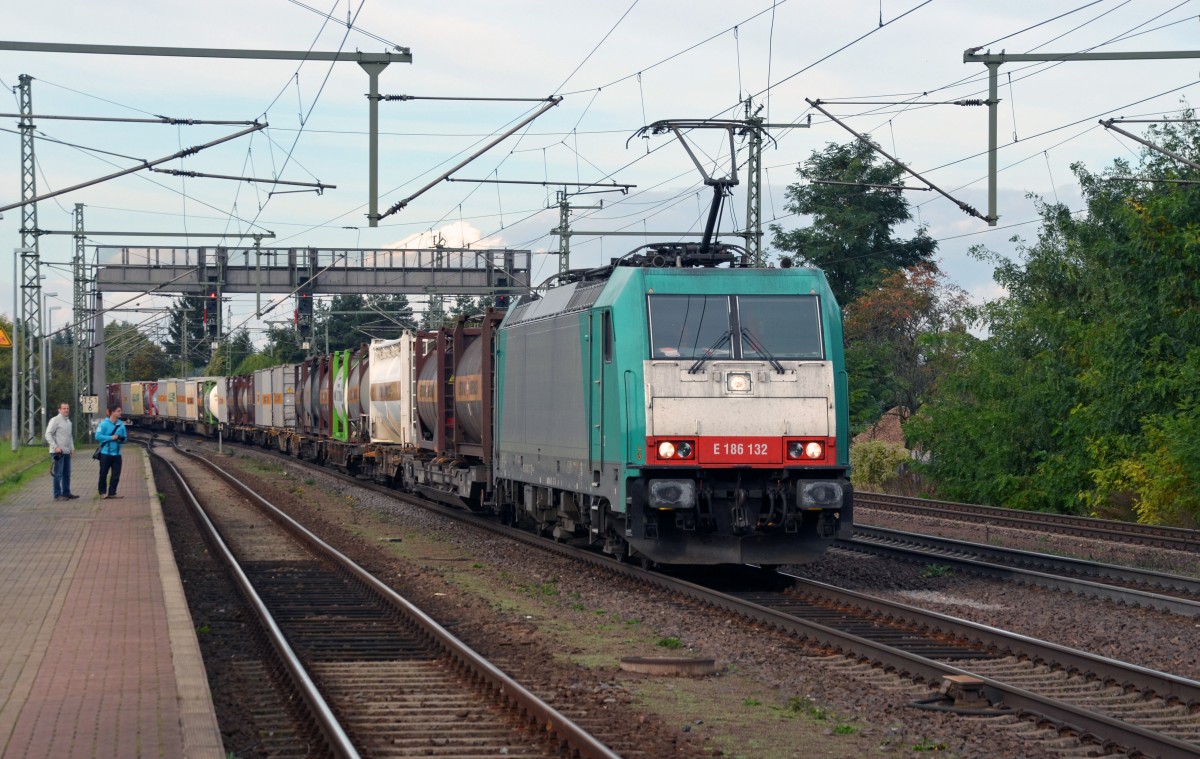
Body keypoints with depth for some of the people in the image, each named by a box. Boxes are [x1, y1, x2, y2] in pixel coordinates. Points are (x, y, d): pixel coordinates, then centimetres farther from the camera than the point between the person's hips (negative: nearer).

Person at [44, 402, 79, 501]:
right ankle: (57, 495, -4)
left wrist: (72, 448, 14)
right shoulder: (55, 420, -9)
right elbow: (48, 435, -14)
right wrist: (55, 447, -20)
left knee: (67, 474, 13)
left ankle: (66, 493, 22)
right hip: (58, 452, -8)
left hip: (67, 452, 8)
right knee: (58, 474, -6)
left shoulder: (68, 421, 15)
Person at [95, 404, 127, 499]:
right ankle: (103, 492, 14)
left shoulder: (121, 424, 7)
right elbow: (98, 436, -15)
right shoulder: (104, 424, -9)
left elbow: (124, 438, 15)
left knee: (116, 475, 3)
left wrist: (121, 439, -9)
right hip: (106, 453, -5)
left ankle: (112, 492, 11)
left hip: (117, 453, 5)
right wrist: (111, 438, -18)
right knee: (103, 474, 4)